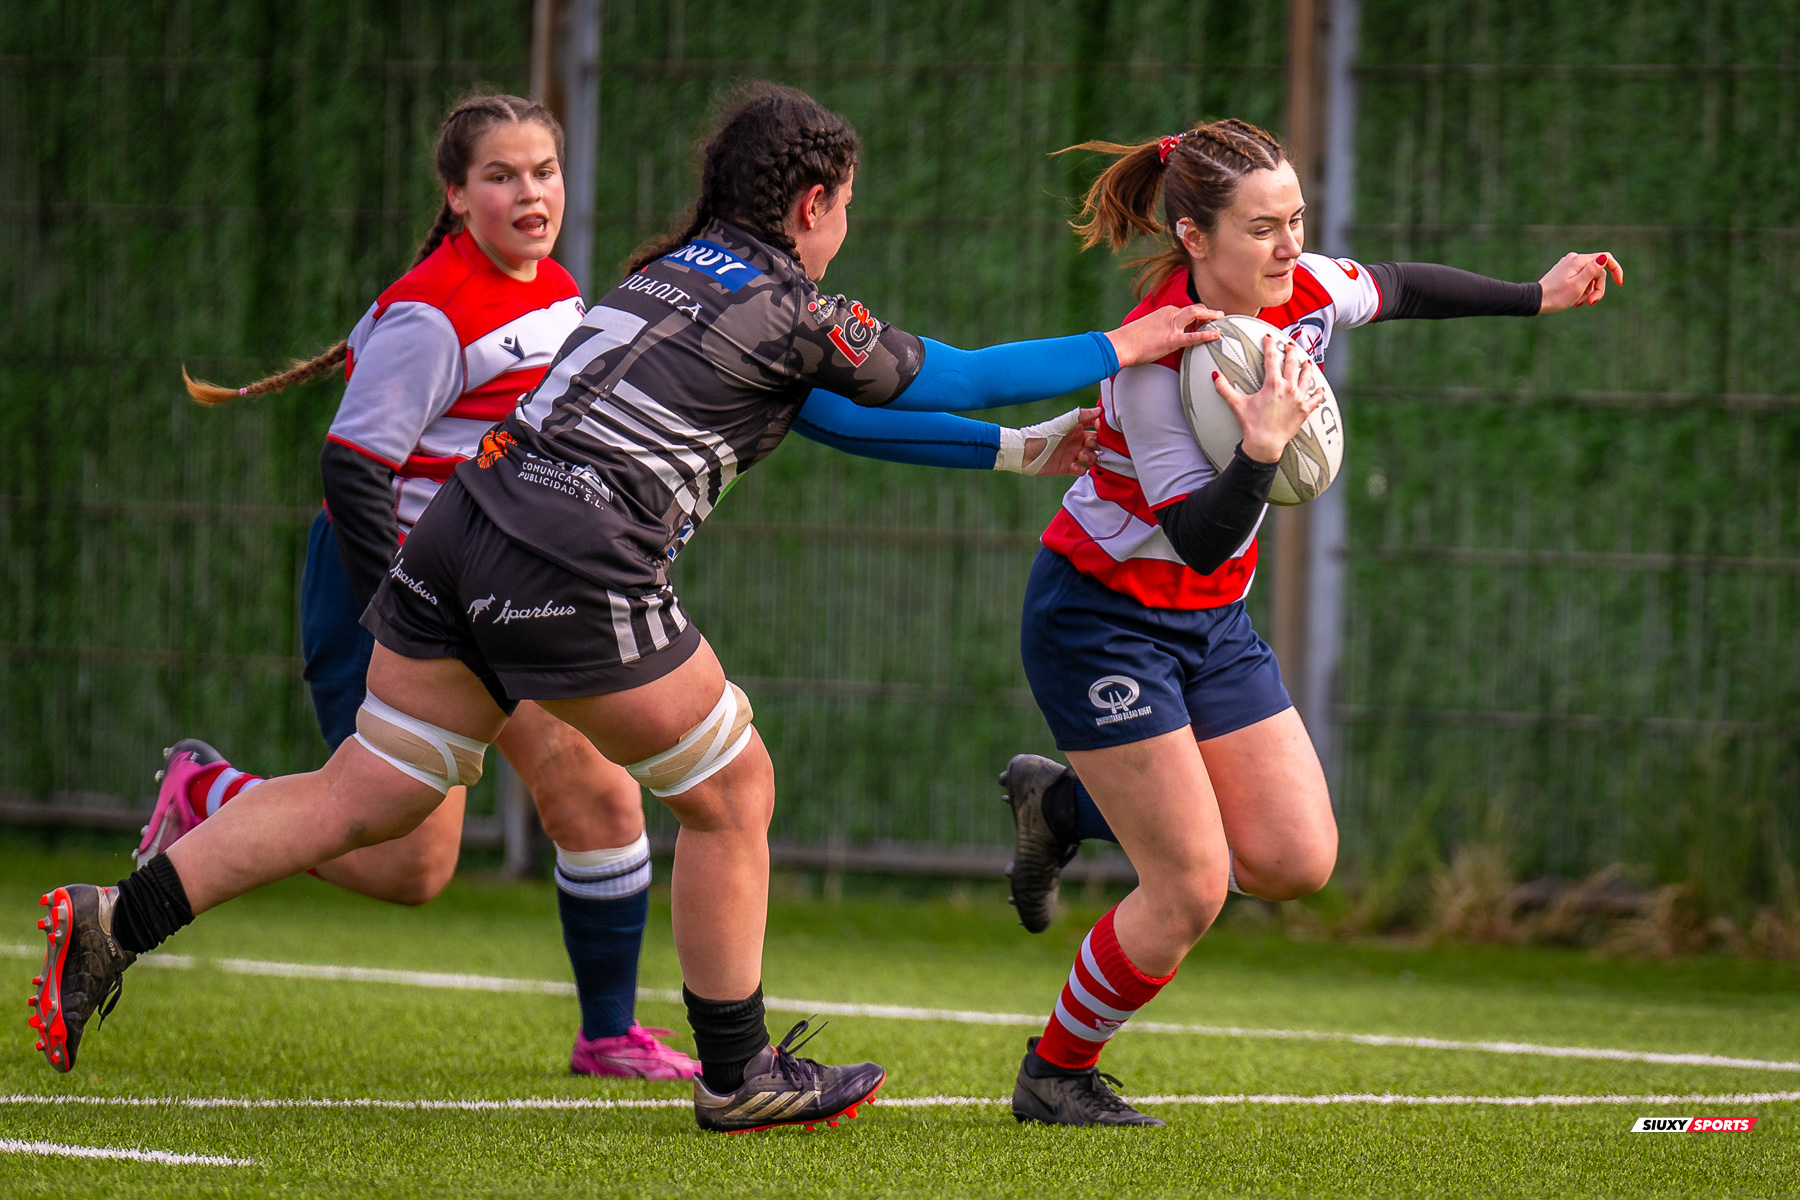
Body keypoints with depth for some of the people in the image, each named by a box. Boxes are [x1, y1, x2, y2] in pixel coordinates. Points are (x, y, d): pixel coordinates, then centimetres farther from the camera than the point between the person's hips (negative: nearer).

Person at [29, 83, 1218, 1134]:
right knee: (732, 791, 9)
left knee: (362, 801, 9)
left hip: (464, 527, 8)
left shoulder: (672, 269, 23)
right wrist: (1119, 350, 22)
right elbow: (944, 377, 11)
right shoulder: (793, 312, -1)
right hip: (576, 575, -8)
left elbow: (826, 410, 33)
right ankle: (739, 1076, 17)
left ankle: (114, 924, 0)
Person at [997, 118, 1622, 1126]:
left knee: (1296, 862, -1)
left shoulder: (1306, 290, -8)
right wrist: (1262, 447, -44)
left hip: (1213, 619, 7)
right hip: (1103, 617, -7)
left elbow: (1396, 289, 16)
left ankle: (1070, 802, 21)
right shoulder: (1154, 360, -28)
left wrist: (1535, 296, 20)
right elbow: (1198, 539, -30)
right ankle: (1055, 1076, 13)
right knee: (1192, 891, -10)